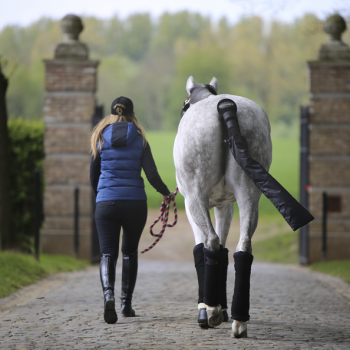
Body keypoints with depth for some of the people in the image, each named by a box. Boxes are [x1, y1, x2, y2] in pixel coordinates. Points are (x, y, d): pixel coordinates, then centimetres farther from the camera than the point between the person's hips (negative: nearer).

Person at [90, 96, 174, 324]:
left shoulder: (100, 138, 2)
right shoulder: (139, 139, 0)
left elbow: (94, 176, 9)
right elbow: (152, 175, -6)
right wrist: (166, 193, 13)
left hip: (106, 203, 0)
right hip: (135, 203, 0)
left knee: (108, 254, -1)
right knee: (130, 252, 17)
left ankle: (109, 295, -28)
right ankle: (126, 304, 20)